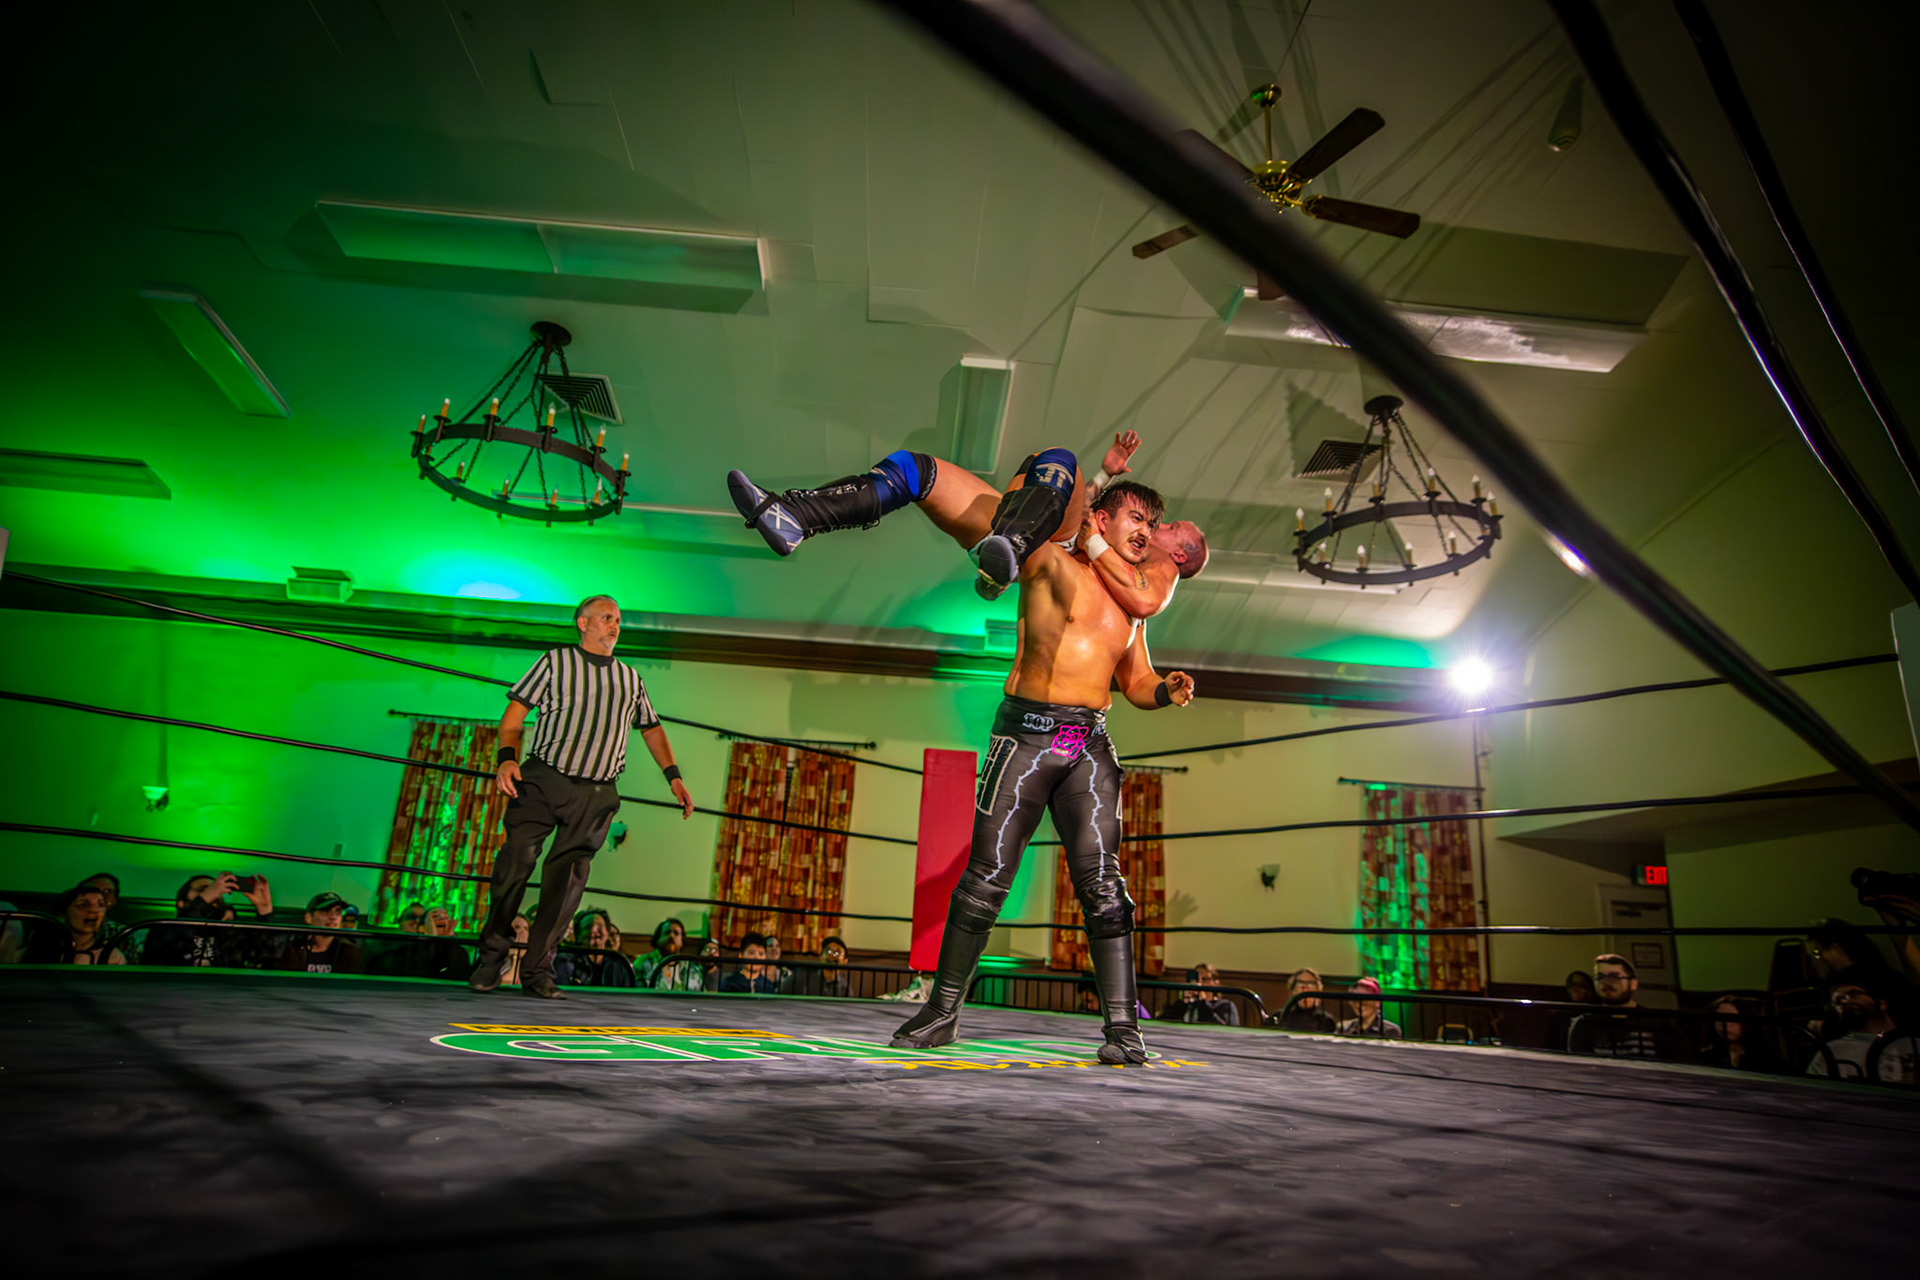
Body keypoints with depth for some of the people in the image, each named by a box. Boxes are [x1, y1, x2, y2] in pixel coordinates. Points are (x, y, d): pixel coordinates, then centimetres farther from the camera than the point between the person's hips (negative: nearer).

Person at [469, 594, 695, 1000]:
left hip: (596, 794, 2)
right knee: (515, 862, -8)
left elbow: (651, 728, 23)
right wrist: (507, 757, -14)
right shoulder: (555, 662, 6)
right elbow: (515, 712, 2)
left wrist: (674, 776, 14)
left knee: (567, 881, -1)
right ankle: (491, 958, 11)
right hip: (543, 780, -2)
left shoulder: (630, 678, 16)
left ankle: (538, 971, 7)